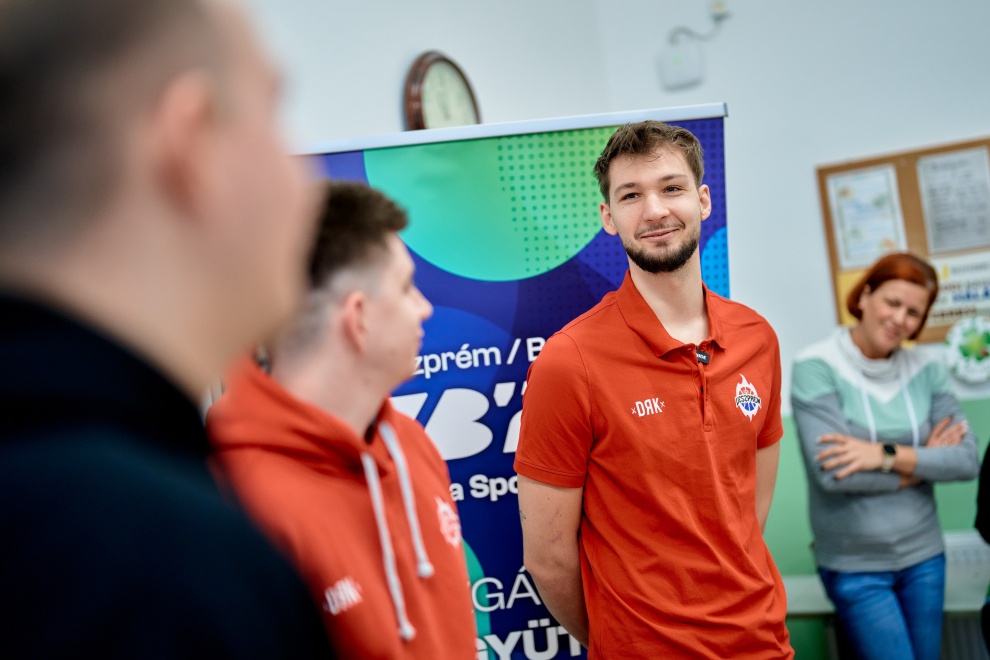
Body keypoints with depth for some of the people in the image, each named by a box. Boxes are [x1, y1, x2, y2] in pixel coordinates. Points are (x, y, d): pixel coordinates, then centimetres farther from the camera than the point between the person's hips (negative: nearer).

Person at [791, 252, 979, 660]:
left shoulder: (926, 372, 1)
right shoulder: (815, 368, -12)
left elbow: (967, 460, -6)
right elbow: (832, 472, -20)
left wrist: (887, 454, -19)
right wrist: (922, 462, -10)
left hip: (923, 555, 4)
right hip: (855, 565, -4)